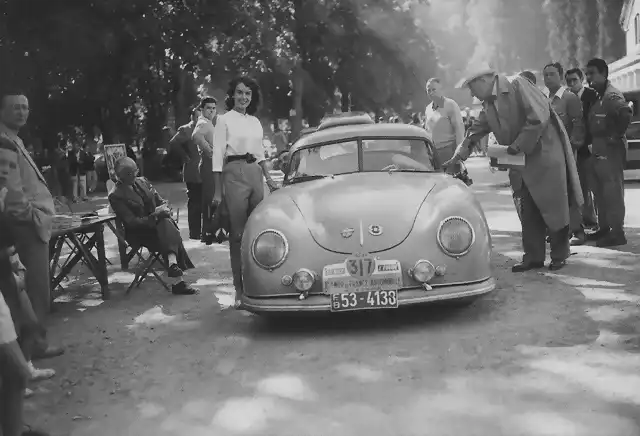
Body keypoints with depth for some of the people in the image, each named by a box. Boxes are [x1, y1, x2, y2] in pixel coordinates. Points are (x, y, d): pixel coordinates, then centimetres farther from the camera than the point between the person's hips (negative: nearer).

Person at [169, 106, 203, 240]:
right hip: (193, 172, -6)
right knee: (195, 203, -1)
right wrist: (186, 157, -13)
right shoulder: (185, 130, -5)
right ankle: (195, 233, 5)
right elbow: (173, 143, -18)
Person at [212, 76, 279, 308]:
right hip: (234, 174, -5)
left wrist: (268, 178, 14)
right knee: (238, 233, -5)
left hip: (255, 174, 5)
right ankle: (239, 288, 1)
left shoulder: (255, 121, 16)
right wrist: (218, 191, -9)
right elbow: (218, 156, -4)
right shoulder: (225, 119, 0)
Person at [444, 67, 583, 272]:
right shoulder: (489, 104, 9)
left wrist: (518, 146, -18)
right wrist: (458, 155, 3)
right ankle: (533, 257, 15)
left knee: (554, 206, 2)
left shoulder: (518, 85, -15)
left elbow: (539, 117, -22)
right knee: (529, 211, 7)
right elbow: (476, 130, 14)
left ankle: (560, 255, 14)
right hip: (527, 160, 8)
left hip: (547, 153, -7)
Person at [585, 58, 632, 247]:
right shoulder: (594, 95, 14)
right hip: (598, 150, 9)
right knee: (600, 192, 15)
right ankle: (604, 228, 25)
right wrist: (592, 140, 10)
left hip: (611, 150, -9)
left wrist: (616, 135, -21)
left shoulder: (612, 95, -14)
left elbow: (626, 114, -30)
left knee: (612, 191, -6)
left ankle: (617, 233, -2)